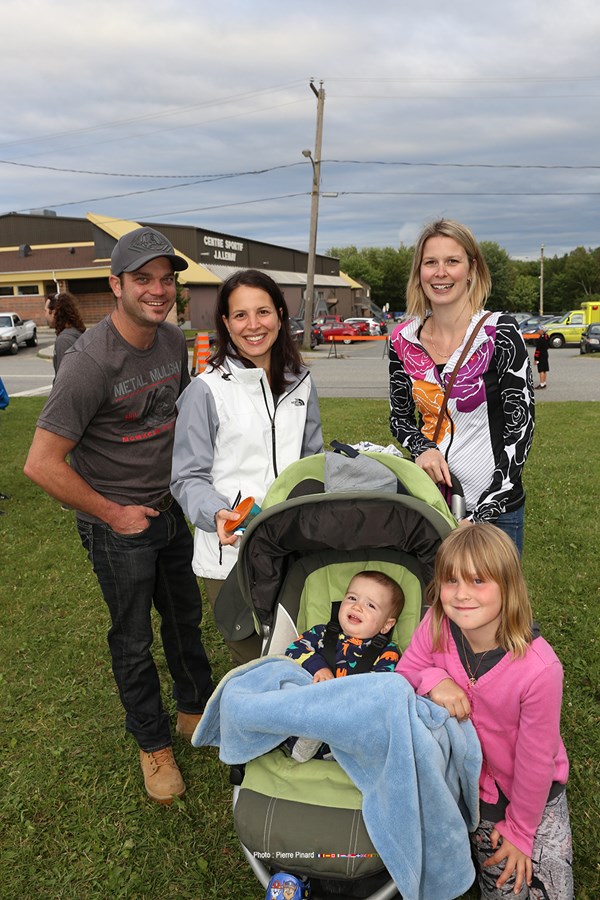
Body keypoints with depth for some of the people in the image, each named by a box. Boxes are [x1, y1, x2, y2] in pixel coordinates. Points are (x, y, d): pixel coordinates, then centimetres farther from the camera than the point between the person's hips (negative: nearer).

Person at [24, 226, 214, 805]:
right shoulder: (90, 362, -24)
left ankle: (196, 710, 45)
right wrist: (112, 515, -16)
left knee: (185, 618, 21)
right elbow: (42, 465, -23)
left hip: (170, 512, 6)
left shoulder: (174, 342, -3)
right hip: (117, 527, -6)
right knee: (133, 641, 12)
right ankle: (154, 744, 35)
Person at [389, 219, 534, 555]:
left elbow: (521, 426, -12)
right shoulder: (404, 339, 0)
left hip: (493, 505, -3)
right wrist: (422, 447, -11)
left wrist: (485, 513, -18)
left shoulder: (500, 333, -11)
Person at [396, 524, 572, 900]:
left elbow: (535, 759, -19)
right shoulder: (437, 625, -23)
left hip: (534, 792, -2)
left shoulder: (539, 669, -33)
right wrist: (433, 679, -29)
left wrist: (519, 830, -6)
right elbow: (404, 672, -6)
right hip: (469, 780, 2)